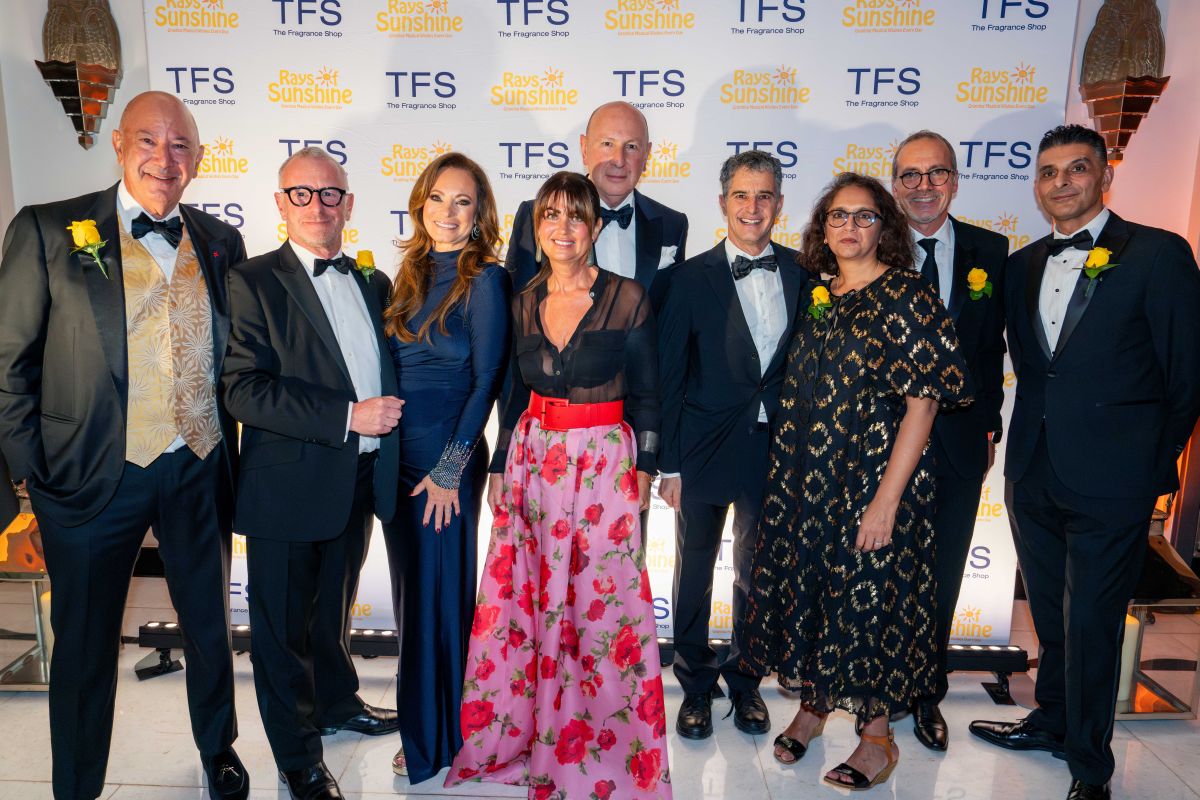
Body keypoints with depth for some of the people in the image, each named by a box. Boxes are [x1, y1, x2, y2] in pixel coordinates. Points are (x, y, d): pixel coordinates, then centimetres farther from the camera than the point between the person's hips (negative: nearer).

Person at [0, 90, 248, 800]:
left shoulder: (221, 243, 5)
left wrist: (234, 459, 5)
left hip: (200, 474, 3)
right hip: (94, 477, -3)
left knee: (211, 627, 19)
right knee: (86, 644, 13)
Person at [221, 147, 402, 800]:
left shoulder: (372, 282, 9)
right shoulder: (254, 282, -9)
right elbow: (245, 390, -20)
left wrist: (388, 416, 0)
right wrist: (347, 416, -23)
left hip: (359, 482, 5)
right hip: (290, 485, -5)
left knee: (335, 607, 25)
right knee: (284, 624, 10)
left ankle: (338, 703, 47)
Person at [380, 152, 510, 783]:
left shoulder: (483, 279, -9)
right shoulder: (411, 273, 10)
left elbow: (485, 380, -12)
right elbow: (394, 367, 13)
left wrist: (450, 468, -14)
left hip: (446, 461, -6)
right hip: (397, 454, 7)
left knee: (437, 594, 4)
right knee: (410, 590, 16)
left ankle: (435, 739, 24)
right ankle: (418, 720, 36)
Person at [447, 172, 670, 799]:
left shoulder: (626, 297, -7)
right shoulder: (524, 302, 5)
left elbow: (646, 393, -2)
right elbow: (515, 391, 12)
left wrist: (643, 468, -5)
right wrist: (500, 465, 11)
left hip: (604, 462, -4)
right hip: (532, 459, 4)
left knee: (601, 605, 3)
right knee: (523, 598, 10)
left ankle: (597, 746, 24)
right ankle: (517, 729, 31)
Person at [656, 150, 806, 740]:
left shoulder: (802, 275, 1)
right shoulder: (692, 277, -6)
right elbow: (668, 377, -6)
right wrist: (668, 464, -8)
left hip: (774, 449, 2)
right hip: (705, 448, -2)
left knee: (756, 573, 16)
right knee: (695, 571, 11)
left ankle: (745, 681, 35)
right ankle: (696, 686, 31)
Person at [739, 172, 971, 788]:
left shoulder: (906, 298, -10)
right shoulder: (817, 298, 8)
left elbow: (922, 403, -15)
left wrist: (887, 500, -20)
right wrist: (788, 482, 10)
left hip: (872, 482, -6)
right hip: (805, 478, 6)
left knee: (869, 593, 4)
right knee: (806, 585, 14)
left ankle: (876, 737, 24)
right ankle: (813, 703, 35)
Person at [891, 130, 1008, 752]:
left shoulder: (990, 251, 4)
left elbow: (991, 346, 7)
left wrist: (989, 424, 5)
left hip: (958, 440, 3)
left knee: (942, 578, 14)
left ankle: (927, 694, 33)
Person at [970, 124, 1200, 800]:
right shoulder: (1024, 264, 10)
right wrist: (1030, 444, 11)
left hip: (1110, 483, -5)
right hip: (1034, 474, 5)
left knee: (1091, 625, 5)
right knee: (1051, 616, 20)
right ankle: (1051, 721, 41)